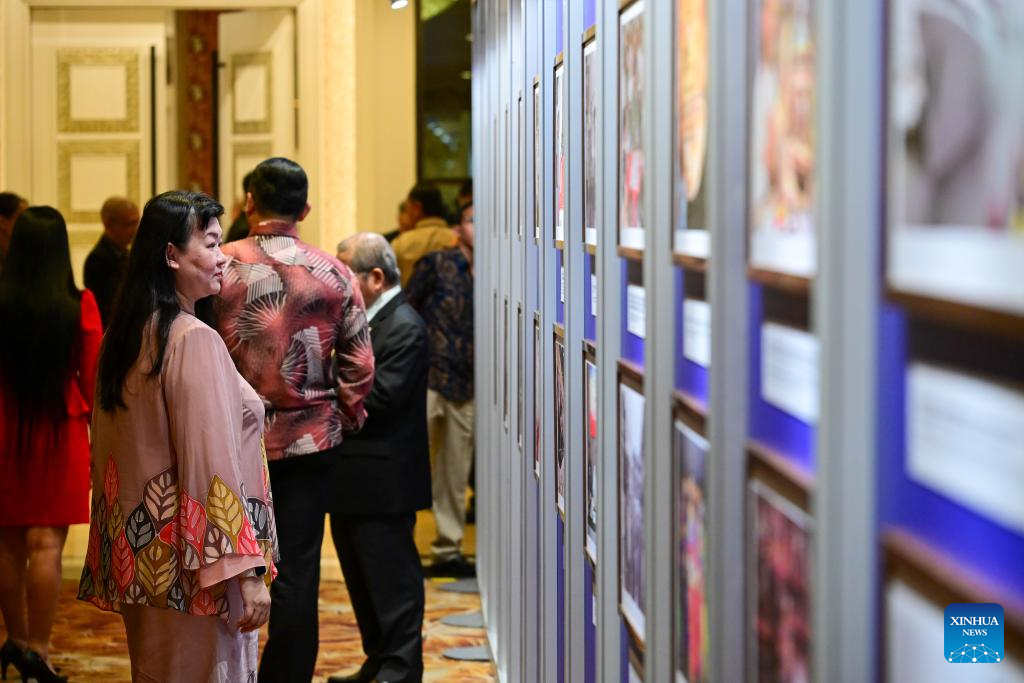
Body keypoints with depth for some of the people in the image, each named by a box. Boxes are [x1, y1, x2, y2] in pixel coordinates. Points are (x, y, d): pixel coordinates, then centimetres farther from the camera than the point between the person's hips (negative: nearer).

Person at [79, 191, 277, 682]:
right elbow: (213, 462, -21)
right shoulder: (194, 340, -17)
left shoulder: (126, 334, 7)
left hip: (141, 554, 8)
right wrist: (247, 572, -18)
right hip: (193, 560, -8)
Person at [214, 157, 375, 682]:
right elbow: (359, 363, -1)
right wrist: (346, 418, 13)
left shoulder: (218, 268, -8)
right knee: (297, 571, 6)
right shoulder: (333, 274, -4)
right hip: (308, 441, 0)